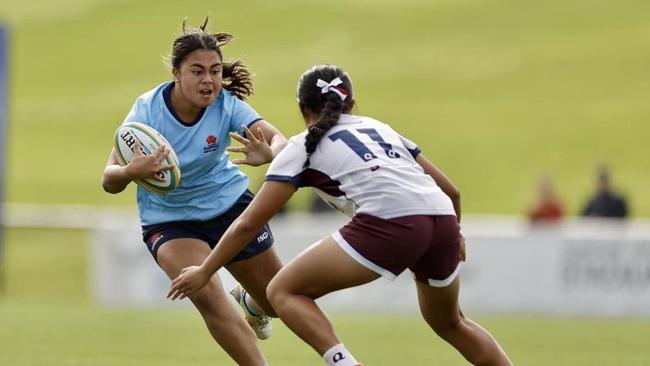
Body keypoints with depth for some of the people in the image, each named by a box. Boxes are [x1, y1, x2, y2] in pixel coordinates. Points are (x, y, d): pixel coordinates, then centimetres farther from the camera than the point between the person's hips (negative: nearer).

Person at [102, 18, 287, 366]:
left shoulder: (226, 104, -21)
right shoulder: (147, 110, -24)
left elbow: (279, 140, -32)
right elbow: (109, 181, -25)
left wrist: (267, 153, -56)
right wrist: (130, 172, -49)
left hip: (229, 203, 2)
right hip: (168, 218, -2)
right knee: (206, 294, -28)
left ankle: (250, 302, 47)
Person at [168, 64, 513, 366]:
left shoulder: (303, 147, 17)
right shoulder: (380, 128, 31)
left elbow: (248, 223, 15)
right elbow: (451, 190, 31)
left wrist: (204, 271, 26)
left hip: (388, 224, -6)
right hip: (442, 220, 6)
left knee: (284, 292, 7)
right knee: (449, 322, 32)